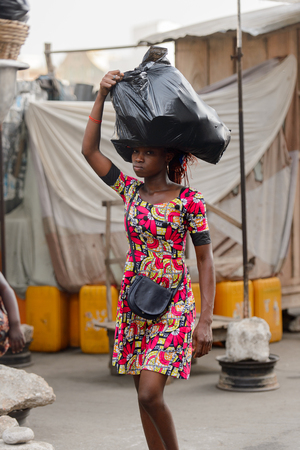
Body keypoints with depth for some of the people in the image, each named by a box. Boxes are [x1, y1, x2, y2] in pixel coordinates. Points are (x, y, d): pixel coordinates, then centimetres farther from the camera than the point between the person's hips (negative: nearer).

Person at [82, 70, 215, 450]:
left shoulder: (188, 200, -7)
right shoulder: (130, 191, 7)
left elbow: (205, 261, -6)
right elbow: (89, 150, 5)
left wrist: (206, 320, -13)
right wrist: (102, 96, -3)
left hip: (172, 305, -5)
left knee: (150, 394, -15)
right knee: (143, 394, 8)